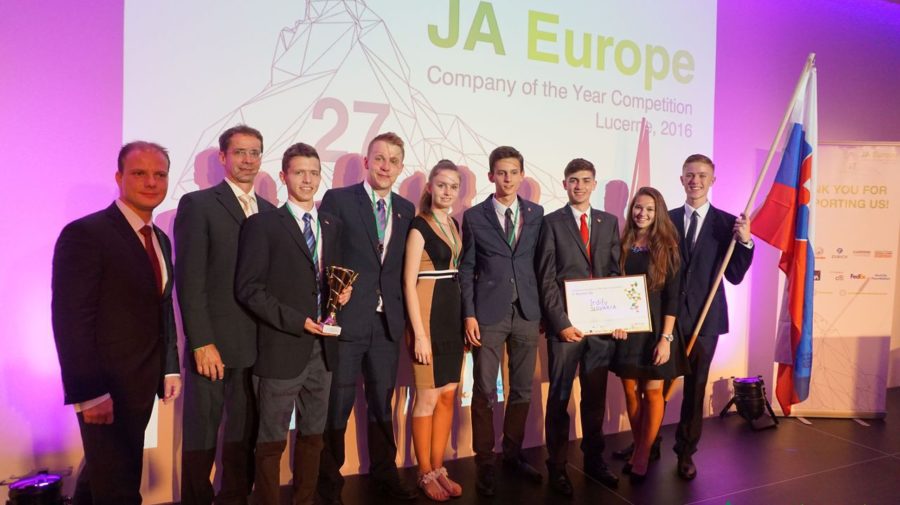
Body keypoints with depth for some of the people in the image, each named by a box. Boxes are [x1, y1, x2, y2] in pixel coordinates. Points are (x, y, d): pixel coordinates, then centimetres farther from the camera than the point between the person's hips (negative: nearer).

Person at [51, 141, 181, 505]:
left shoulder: (161, 239, 10)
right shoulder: (85, 233, -15)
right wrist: (88, 393, -22)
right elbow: (70, 320, -20)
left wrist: (170, 368, 10)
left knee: (103, 470, 26)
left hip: (141, 383, 7)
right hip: (104, 387, -7)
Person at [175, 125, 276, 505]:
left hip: (259, 345, 4)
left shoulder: (270, 212, 12)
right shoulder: (198, 204, -3)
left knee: (245, 433, 13)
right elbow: (189, 280, -9)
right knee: (201, 434, 9)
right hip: (213, 344, -4)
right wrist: (202, 343, -14)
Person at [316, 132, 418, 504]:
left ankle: (384, 472, 34)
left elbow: (403, 266, 9)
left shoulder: (406, 209, 10)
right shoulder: (338, 199, -4)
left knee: (382, 402, 17)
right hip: (346, 319, -4)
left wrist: (402, 311, 3)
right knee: (337, 404, 6)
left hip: (388, 321, 4)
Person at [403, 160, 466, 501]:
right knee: (428, 397, 2)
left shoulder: (454, 225, 12)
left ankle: (438, 468, 26)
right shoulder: (419, 226, -10)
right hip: (428, 316, -7)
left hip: (453, 316, 7)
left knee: (448, 394, 12)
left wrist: (465, 317, 8)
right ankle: (425, 474, 18)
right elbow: (409, 283, -14)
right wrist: (419, 333, -18)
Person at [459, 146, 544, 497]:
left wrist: (544, 309, 6)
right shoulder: (474, 216, 0)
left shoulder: (536, 213, 7)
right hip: (489, 313, -3)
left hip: (528, 313, 3)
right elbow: (466, 269, 0)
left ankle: (513, 454, 29)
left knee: (522, 389, 12)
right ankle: (484, 462, 17)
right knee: (484, 391, 2)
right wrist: (469, 314, -7)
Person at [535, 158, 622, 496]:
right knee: (559, 398, 5)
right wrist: (561, 323, -12)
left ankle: (594, 460, 28)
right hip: (565, 324, -3)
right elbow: (547, 280, -5)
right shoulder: (552, 222, 0)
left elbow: (616, 272, 11)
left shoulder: (609, 222, 12)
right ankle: (557, 467, 17)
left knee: (596, 396, 13)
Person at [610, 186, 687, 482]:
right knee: (631, 392, 9)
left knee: (652, 392, 3)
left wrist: (666, 338, -14)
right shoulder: (622, 246, 4)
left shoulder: (667, 249, -4)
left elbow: (672, 297, -8)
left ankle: (643, 456, 15)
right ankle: (639, 449, 24)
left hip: (655, 329, -3)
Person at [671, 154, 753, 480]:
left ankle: (686, 451, 28)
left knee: (695, 388, 10)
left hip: (704, 317, 0)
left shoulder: (727, 223, 0)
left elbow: (735, 276, -3)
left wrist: (745, 242, -18)